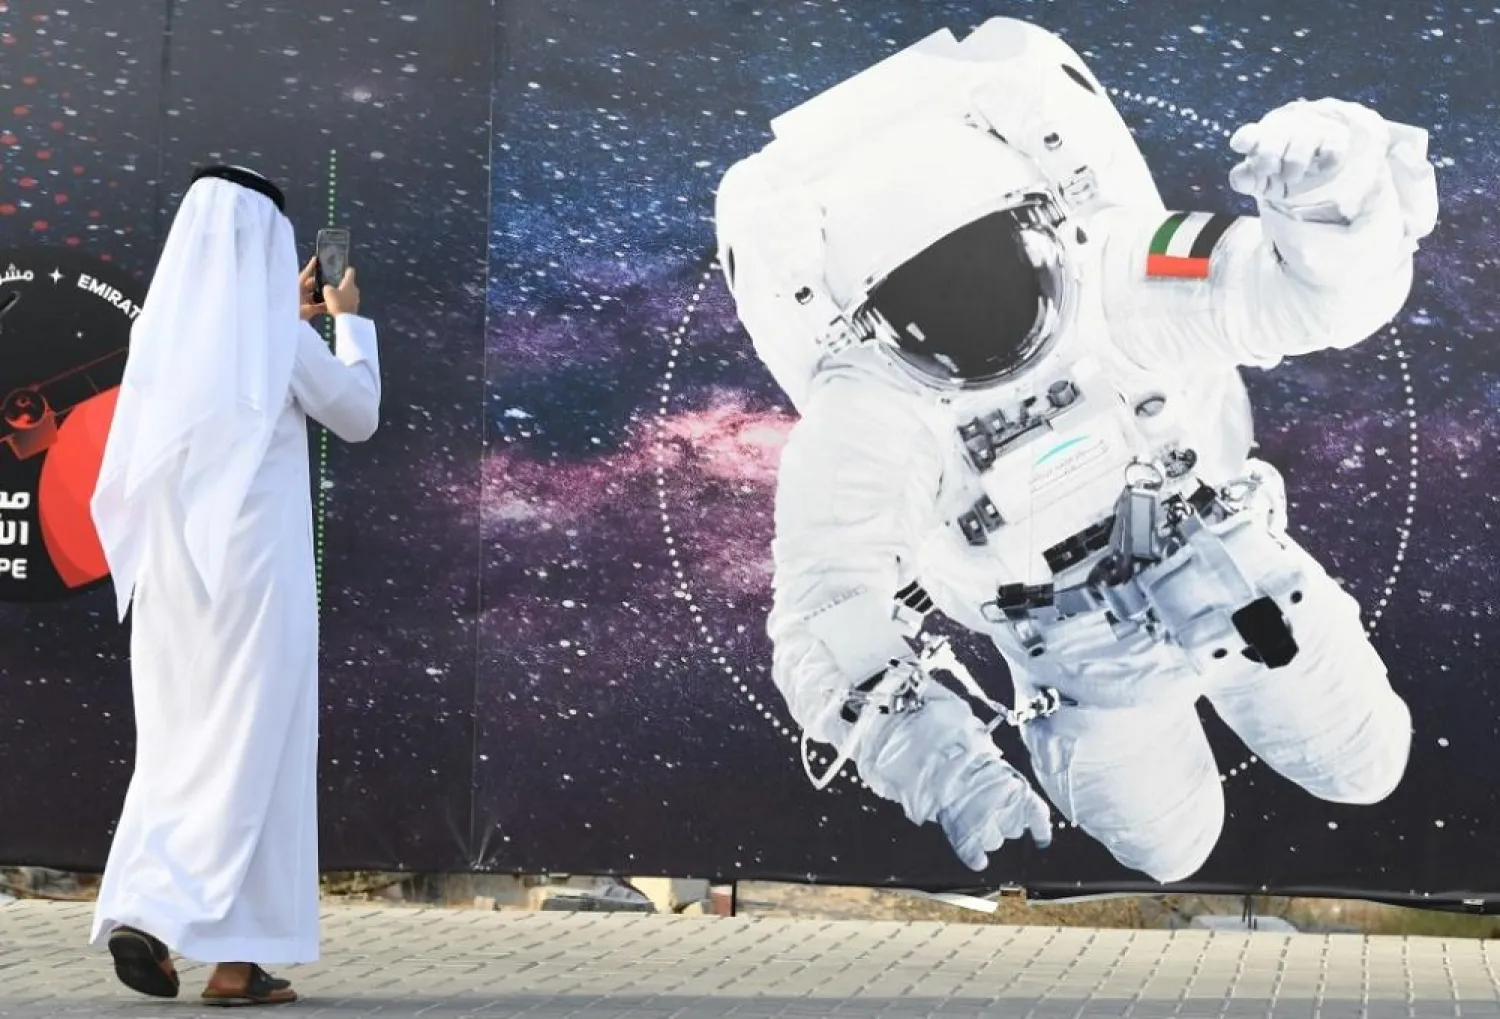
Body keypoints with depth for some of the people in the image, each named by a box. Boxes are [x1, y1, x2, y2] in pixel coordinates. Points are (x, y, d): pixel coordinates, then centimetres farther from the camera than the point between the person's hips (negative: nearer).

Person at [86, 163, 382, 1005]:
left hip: (170, 567, 5)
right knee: (247, 746, -1)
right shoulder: (279, 337, -8)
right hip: (252, 565, -5)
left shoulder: (160, 328, 7)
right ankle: (235, 960, -1)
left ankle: (143, 910, 2)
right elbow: (357, 417, 6)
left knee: (181, 741, 13)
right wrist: (349, 321, 19)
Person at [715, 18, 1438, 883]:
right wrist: (935, 757, -57)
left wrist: (1338, 194, -60)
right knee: (1169, 851, 18)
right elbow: (830, 619, -40)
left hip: (1224, 562, 2)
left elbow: (1330, 289, -36)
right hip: (1076, 646, -1)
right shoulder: (861, 423, -34)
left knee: (1362, 768, 20)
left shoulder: (1118, 274, -32)